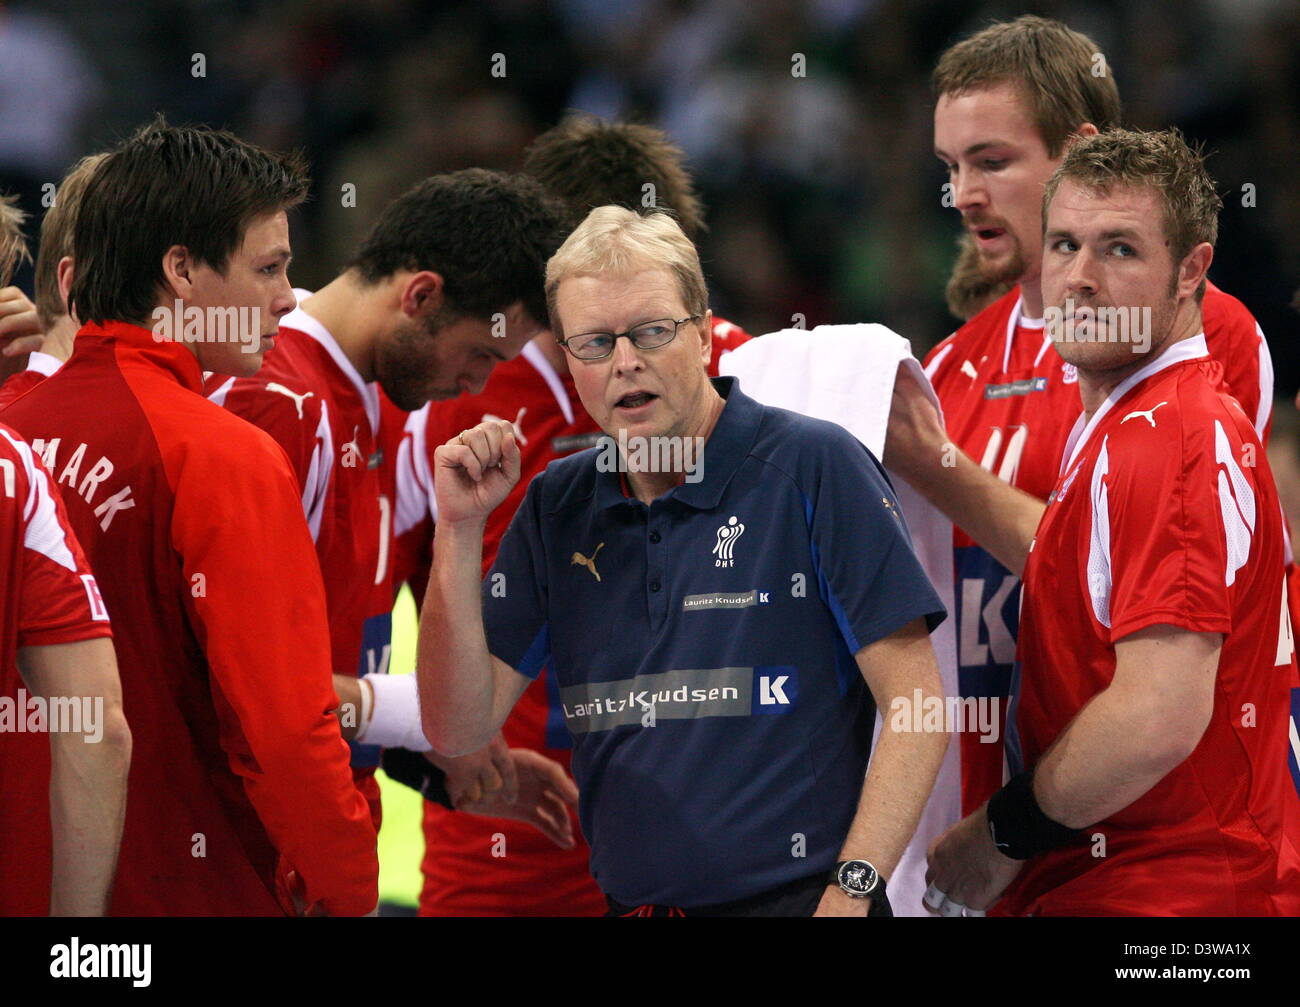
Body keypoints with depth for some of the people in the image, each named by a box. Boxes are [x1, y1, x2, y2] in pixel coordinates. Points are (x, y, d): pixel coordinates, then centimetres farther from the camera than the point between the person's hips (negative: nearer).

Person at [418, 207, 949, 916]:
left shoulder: (815, 469, -9)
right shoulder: (557, 506, 7)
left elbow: (916, 707, -12)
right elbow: (460, 729, 2)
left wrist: (851, 891, -21)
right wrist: (459, 531, -7)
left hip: (796, 899, -5)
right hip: (630, 903, 5)